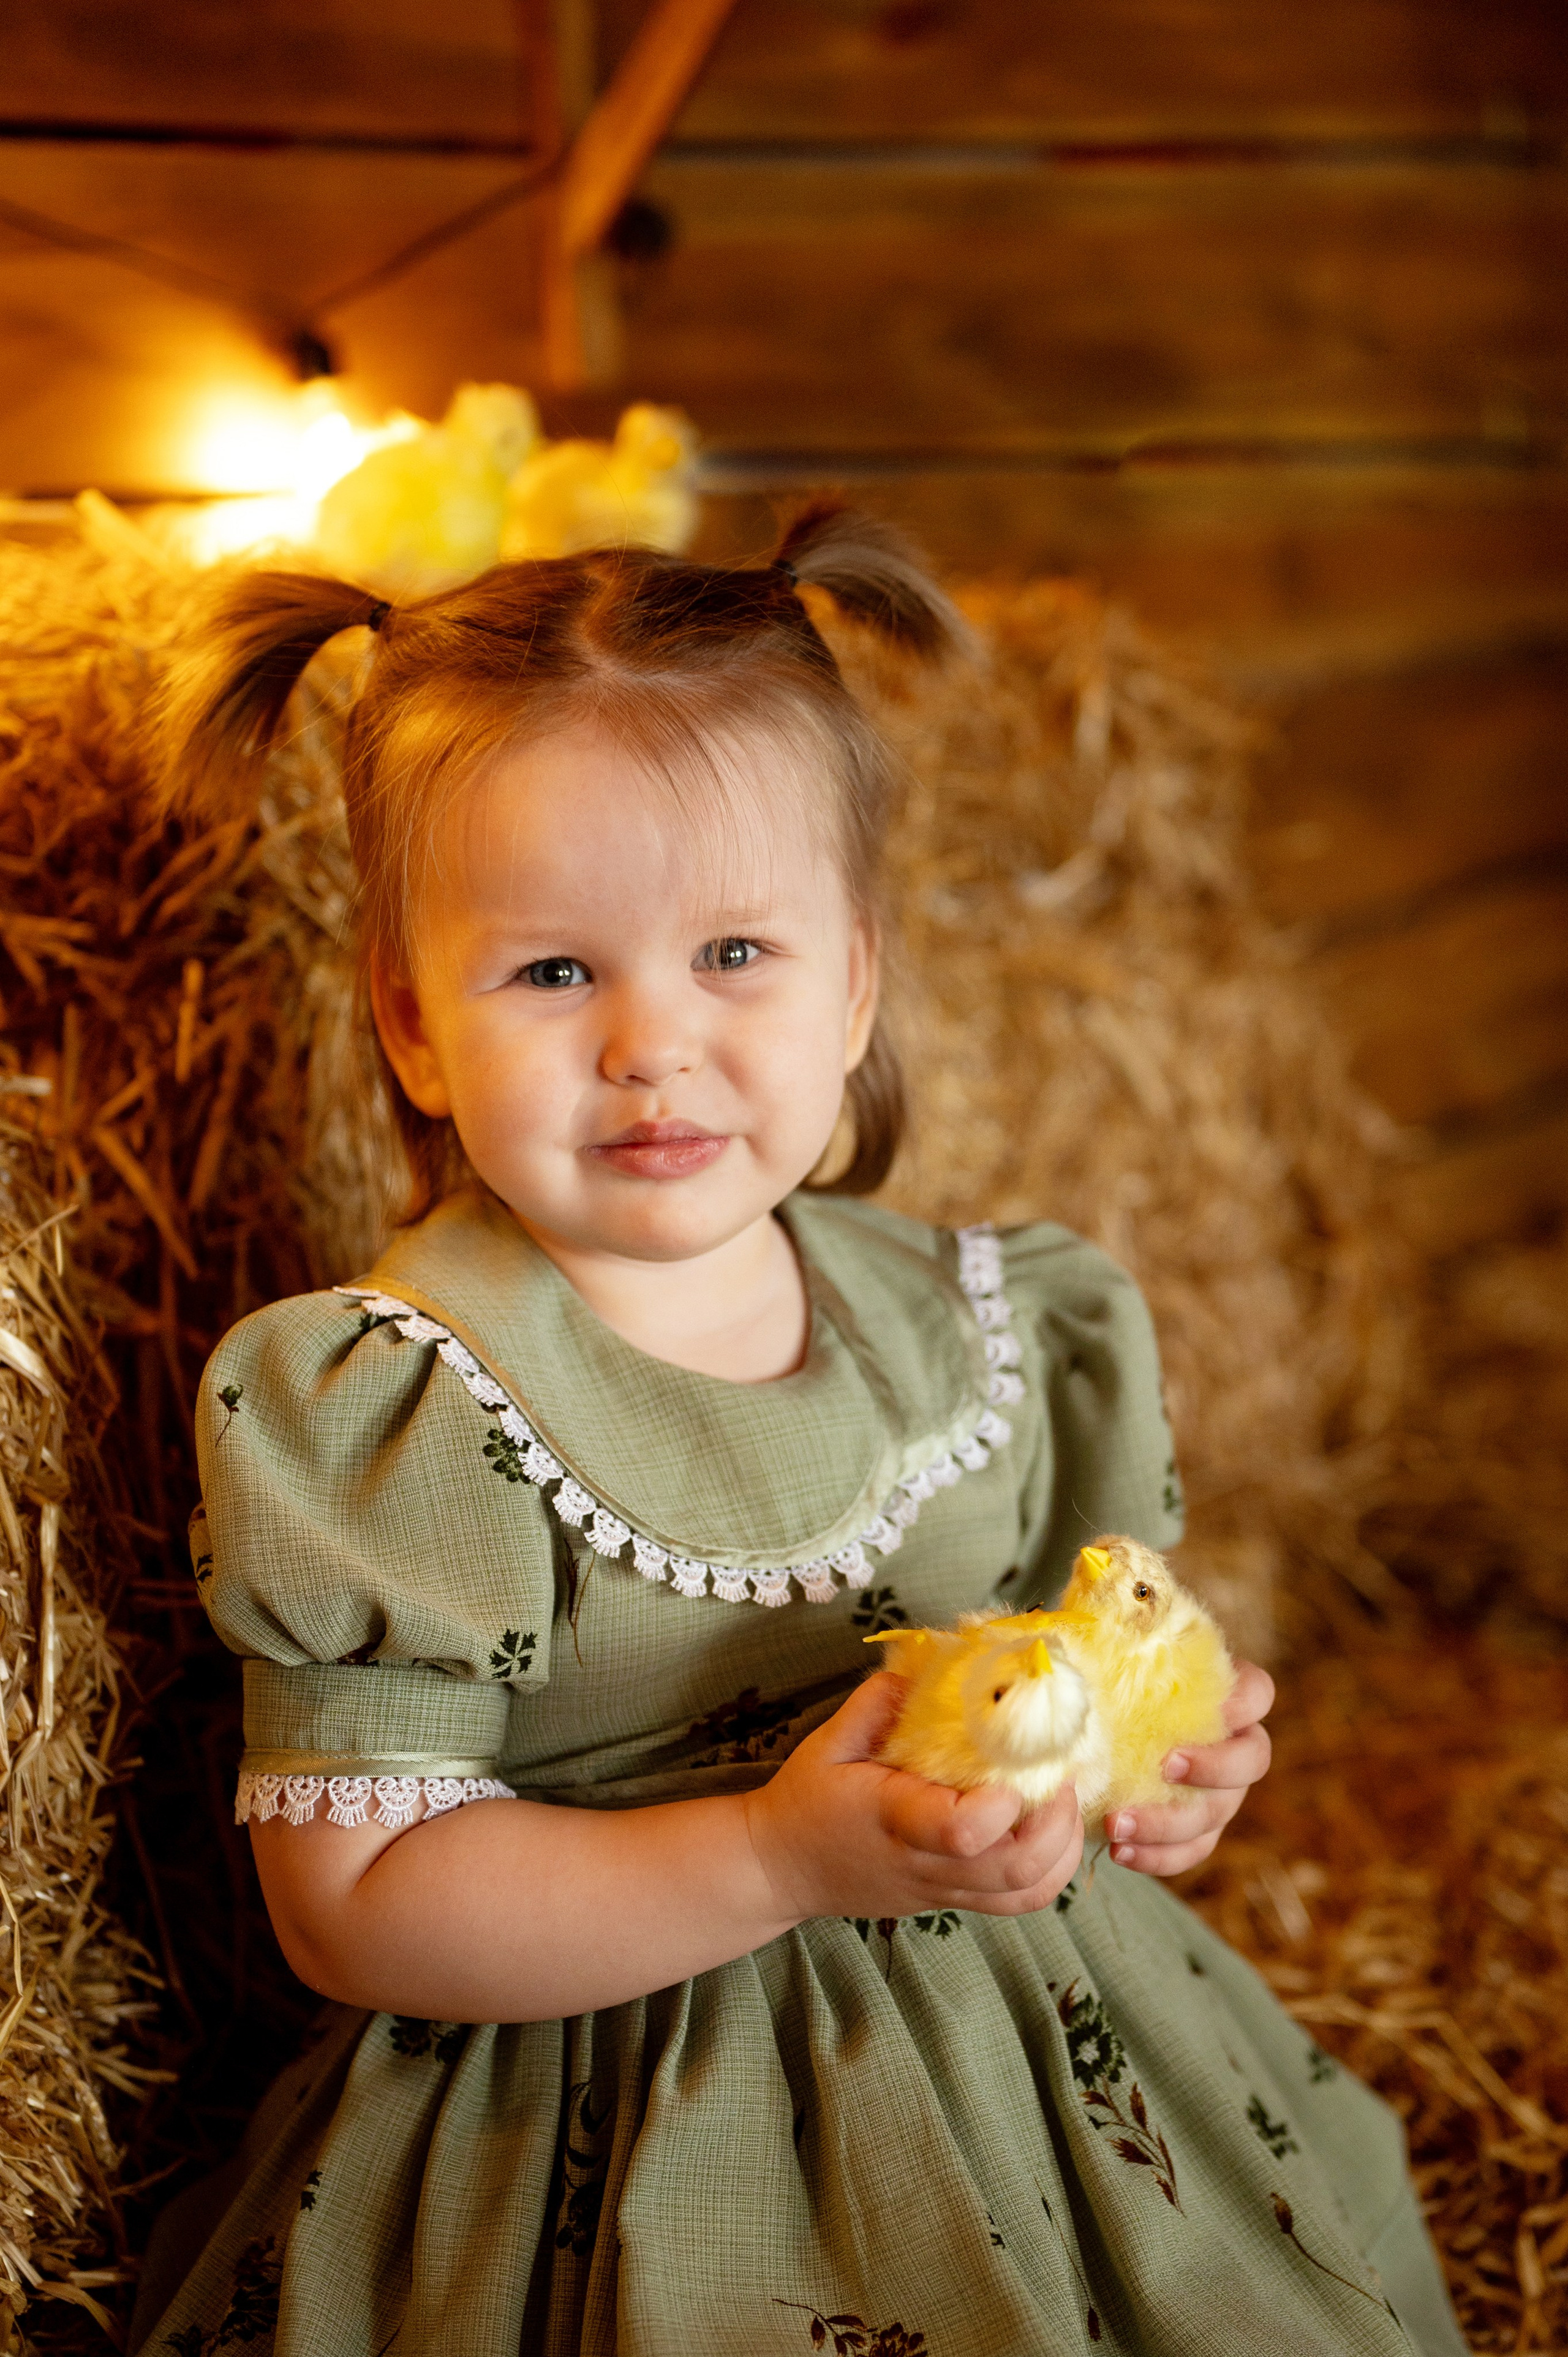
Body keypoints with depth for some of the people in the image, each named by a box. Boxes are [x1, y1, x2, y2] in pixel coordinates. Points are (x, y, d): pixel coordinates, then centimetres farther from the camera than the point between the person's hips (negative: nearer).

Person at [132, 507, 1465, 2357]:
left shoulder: (982, 1324, -1)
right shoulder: (393, 1418, -17)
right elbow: (354, 1904, -18)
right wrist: (778, 1860, -26)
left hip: (1042, 2065, 5)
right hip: (613, 2148, -4)